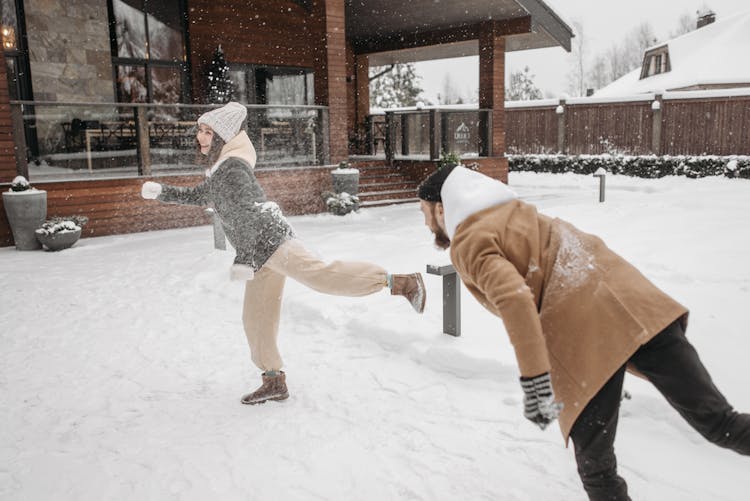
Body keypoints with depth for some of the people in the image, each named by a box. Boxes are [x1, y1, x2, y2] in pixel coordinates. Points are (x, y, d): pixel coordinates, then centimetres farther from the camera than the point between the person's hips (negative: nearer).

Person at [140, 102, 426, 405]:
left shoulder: (232, 166, -8)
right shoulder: (219, 167, 23)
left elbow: (246, 213, -18)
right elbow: (199, 197, 39)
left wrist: (243, 260, -22)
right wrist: (162, 192, 31)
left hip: (270, 240, -10)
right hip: (262, 254, 10)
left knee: (320, 275, -27)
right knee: (256, 319, 11)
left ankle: (401, 282, -26)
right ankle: (275, 382, 19)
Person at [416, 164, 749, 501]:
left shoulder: (467, 243, 2)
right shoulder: (510, 207, 25)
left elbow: (514, 299, -16)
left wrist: (533, 381, -18)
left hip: (583, 332, -7)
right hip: (623, 293, 7)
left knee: (595, 464, 7)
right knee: (716, 419, 5)